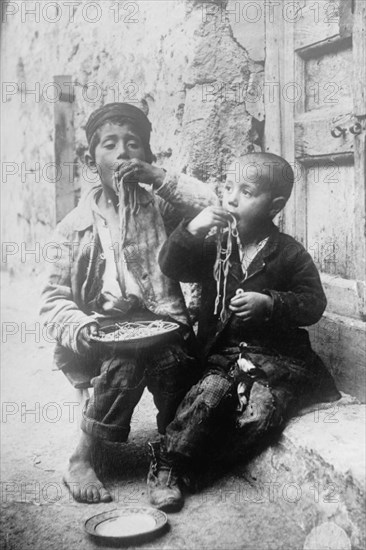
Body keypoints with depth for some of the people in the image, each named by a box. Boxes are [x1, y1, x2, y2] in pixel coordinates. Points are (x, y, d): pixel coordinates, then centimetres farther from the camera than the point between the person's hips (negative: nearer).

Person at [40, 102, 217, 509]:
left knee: (176, 358, -31)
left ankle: (164, 463, -11)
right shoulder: (76, 225, 7)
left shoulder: (160, 205, 8)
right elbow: (54, 299, 7)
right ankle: (81, 461, -12)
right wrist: (81, 328, -15)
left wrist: (156, 177, -13)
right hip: (103, 336, 0)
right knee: (125, 362, -32)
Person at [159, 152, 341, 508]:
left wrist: (270, 304, -17)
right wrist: (191, 230, -17)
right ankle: (167, 461, -12)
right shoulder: (213, 245, 10)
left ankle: (186, 463, -6)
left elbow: (313, 303, -1)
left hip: (278, 355, -1)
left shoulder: (289, 253, 2)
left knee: (258, 415, -23)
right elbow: (171, 267, -1)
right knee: (208, 396, -27)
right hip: (222, 352, 2)